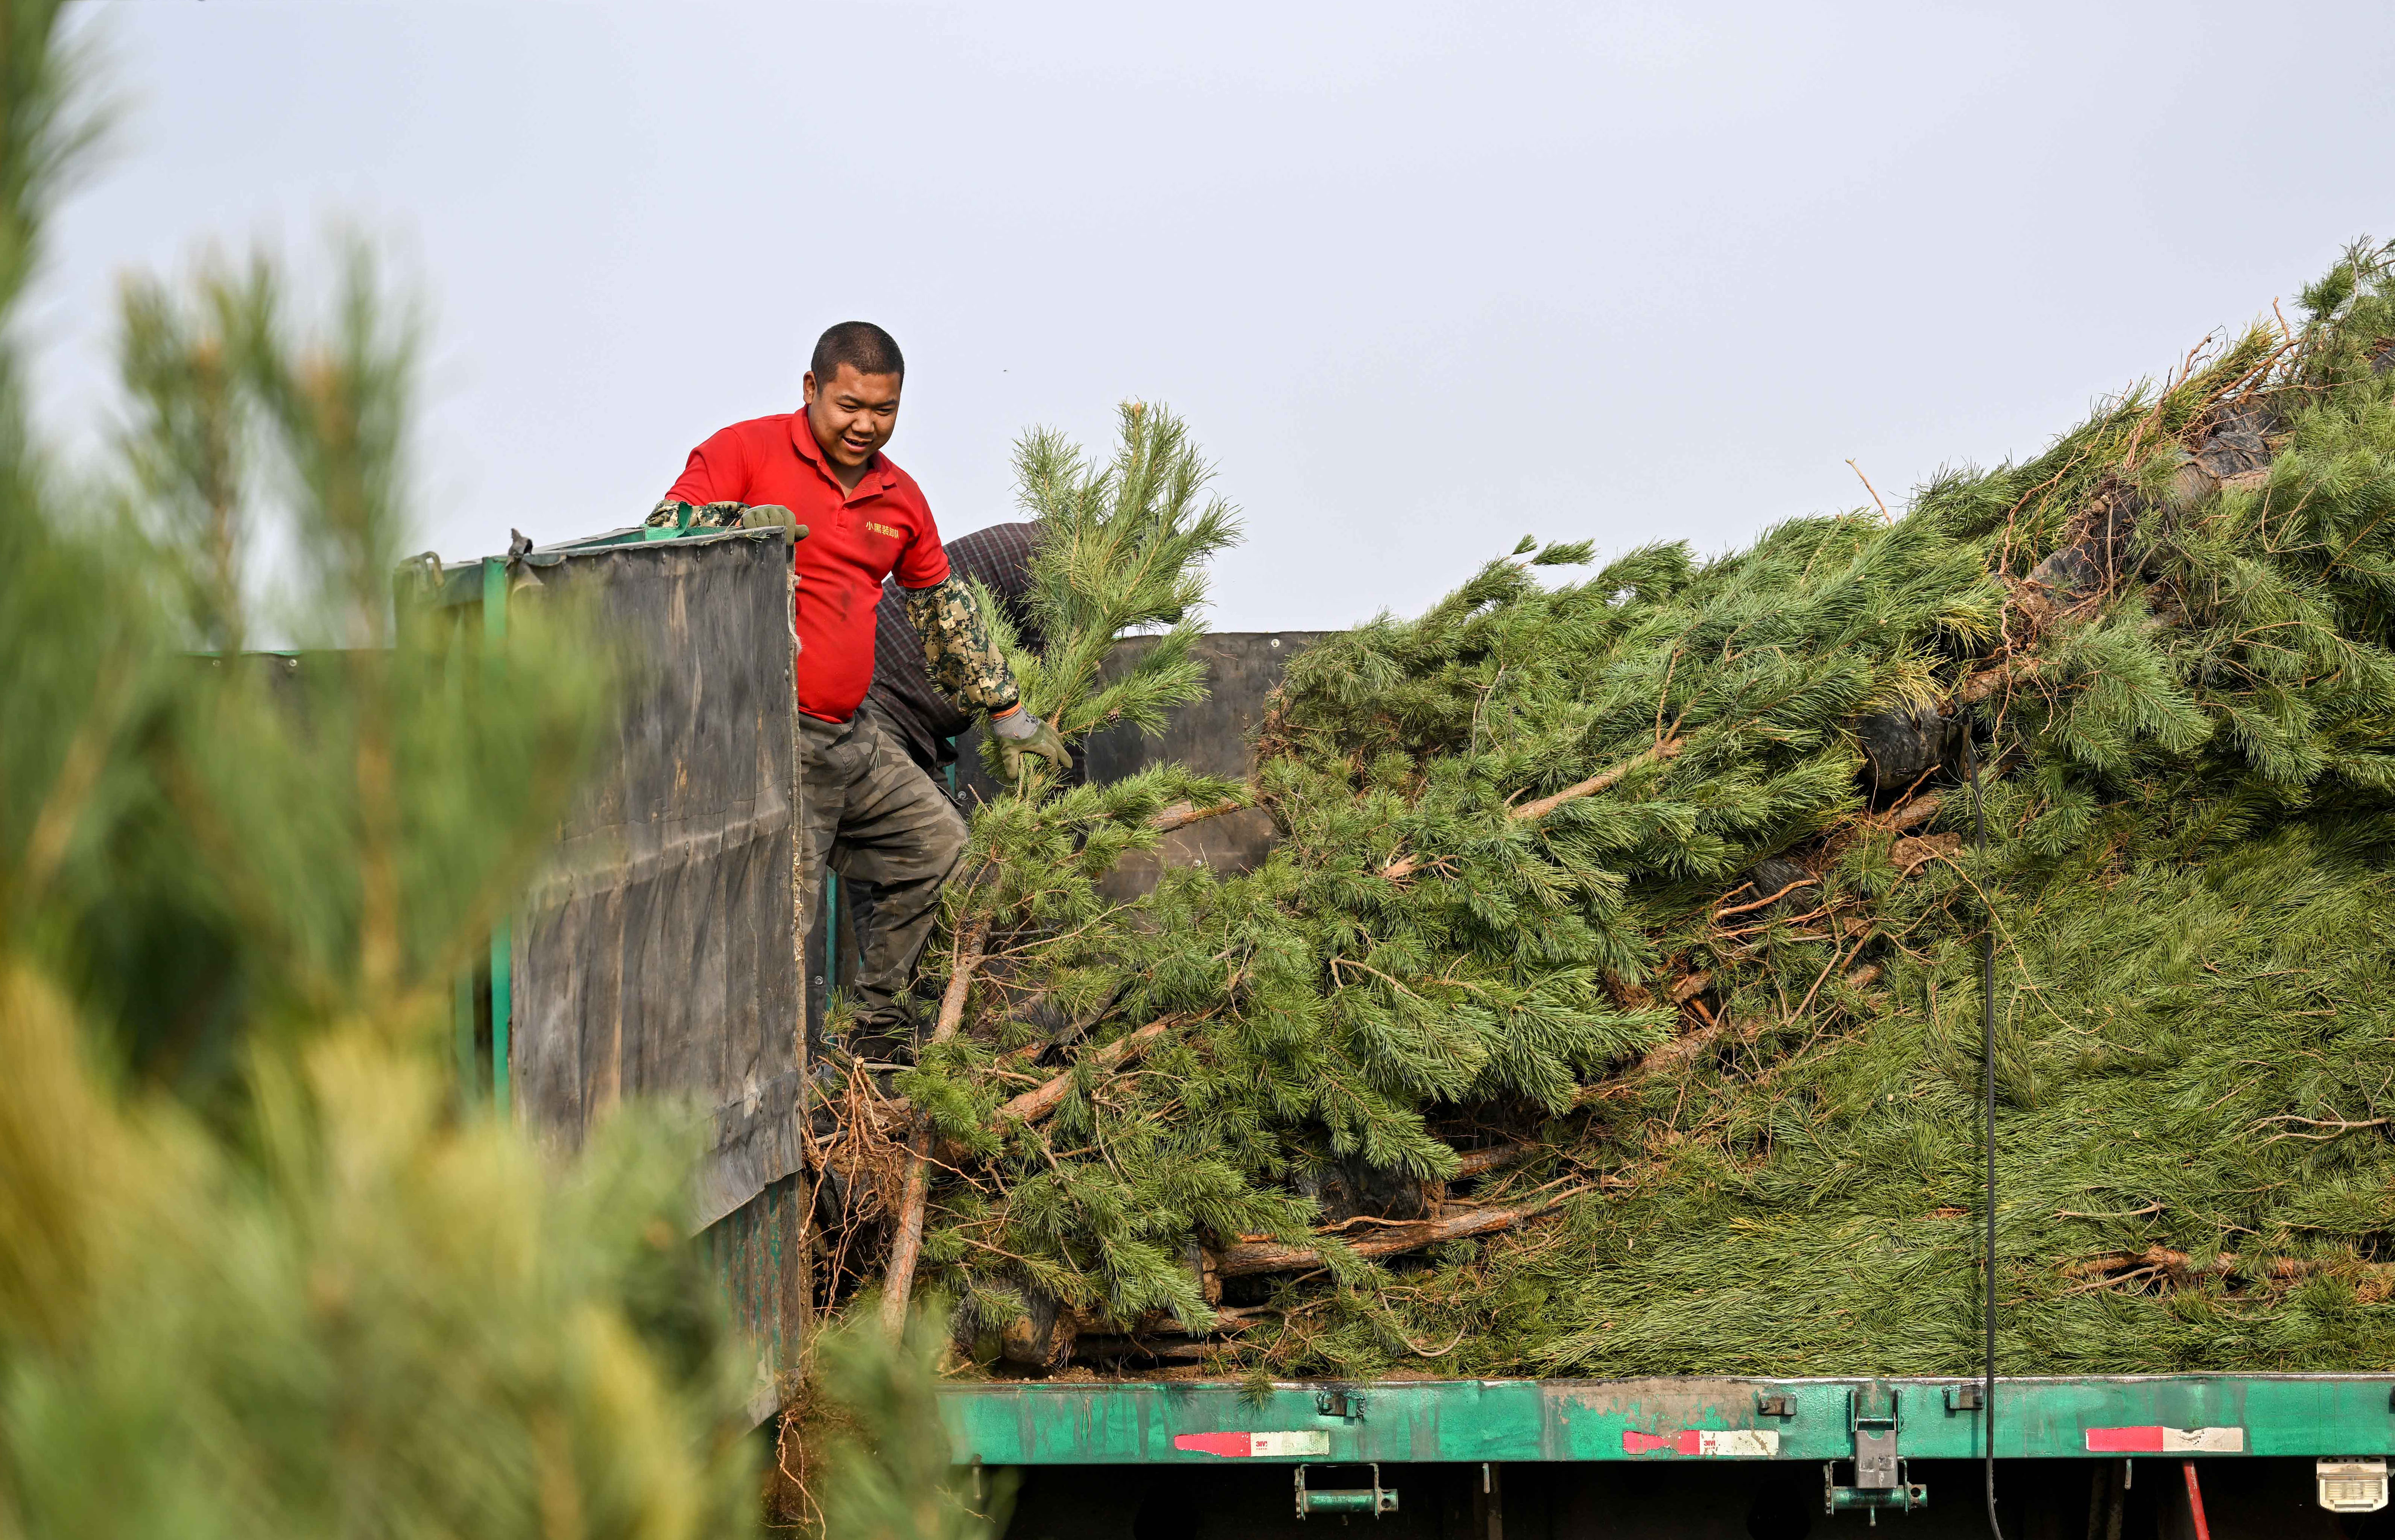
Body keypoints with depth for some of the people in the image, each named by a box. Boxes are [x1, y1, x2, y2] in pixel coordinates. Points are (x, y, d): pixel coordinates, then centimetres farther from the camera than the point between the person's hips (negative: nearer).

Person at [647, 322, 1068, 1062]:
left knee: (938, 842, 14)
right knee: (784, 920, -12)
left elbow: (946, 606, 25)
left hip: (853, 737, 8)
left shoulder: (900, 497, 14)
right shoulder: (746, 451, -6)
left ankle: (877, 1016, 24)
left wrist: (1007, 713, 30)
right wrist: (740, 522, -31)